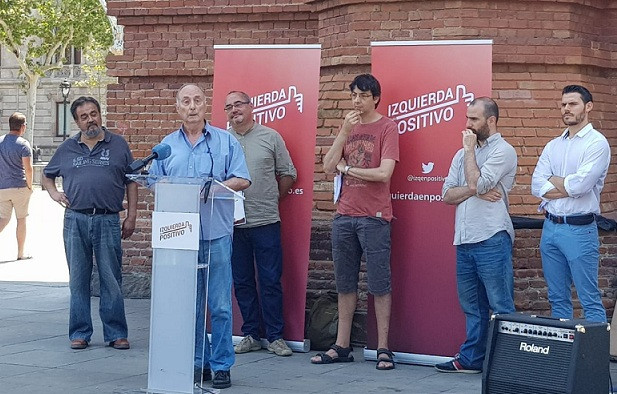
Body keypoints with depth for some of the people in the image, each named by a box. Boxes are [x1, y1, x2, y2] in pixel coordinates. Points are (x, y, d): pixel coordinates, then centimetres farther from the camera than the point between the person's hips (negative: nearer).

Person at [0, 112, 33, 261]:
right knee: (21, 220, 7)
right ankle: (21, 253, 13)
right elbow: (28, 168, -15)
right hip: (19, 187, -4)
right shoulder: (23, 144, -10)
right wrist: (30, 186, -2)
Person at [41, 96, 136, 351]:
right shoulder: (67, 149, 12)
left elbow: (131, 182, 8)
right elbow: (47, 175, 25)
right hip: (75, 221, 2)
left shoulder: (118, 145, 7)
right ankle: (79, 333, 13)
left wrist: (131, 217, 2)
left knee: (112, 280, 0)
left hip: (108, 221, -2)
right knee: (78, 280, 6)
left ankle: (116, 334, 6)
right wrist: (54, 193, 5)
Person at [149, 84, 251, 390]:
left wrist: (215, 187, -14)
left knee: (220, 305, -3)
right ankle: (198, 363, 14)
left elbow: (242, 181, 1)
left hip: (216, 232, -2)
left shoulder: (226, 141, 6)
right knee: (189, 305, 6)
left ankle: (222, 365, 4)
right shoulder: (167, 146, 13)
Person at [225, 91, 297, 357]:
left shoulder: (270, 137, 3)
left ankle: (275, 337, 7)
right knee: (242, 282, 8)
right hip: (233, 223, 2)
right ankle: (251, 335, 17)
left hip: (266, 221, -2)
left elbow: (288, 174, 8)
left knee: (271, 281, 0)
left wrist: (273, 199, 5)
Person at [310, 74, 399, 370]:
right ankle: (341, 346, 16)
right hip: (344, 215, 6)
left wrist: (346, 168, -4)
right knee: (344, 284, 10)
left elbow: (384, 173, -15)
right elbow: (328, 166, 3)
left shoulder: (386, 128, -3)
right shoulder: (347, 128, 14)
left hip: (374, 218, -6)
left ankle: (383, 348, 3)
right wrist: (345, 132, -6)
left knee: (379, 284, -2)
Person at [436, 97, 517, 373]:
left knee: (501, 306, -4)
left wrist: (470, 148, -5)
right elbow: (447, 194, 9)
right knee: (472, 305, 14)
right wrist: (475, 191, -8)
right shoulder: (463, 154, 19)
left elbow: (476, 183, -17)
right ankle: (471, 358, 21)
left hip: (491, 239, -7)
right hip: (464, 240, 7)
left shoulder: (503, 151, -4)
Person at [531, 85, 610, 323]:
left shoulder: (596, 143, -5)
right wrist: (568, 187, -10)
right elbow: (536, 186, 4)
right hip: (550, 227, 7)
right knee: (558, 300, 12)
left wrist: (552, 181, -1)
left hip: (579, 229, -7)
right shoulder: (553, 146, 14)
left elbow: (582, 184, -18)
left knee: (590, 300, -5)